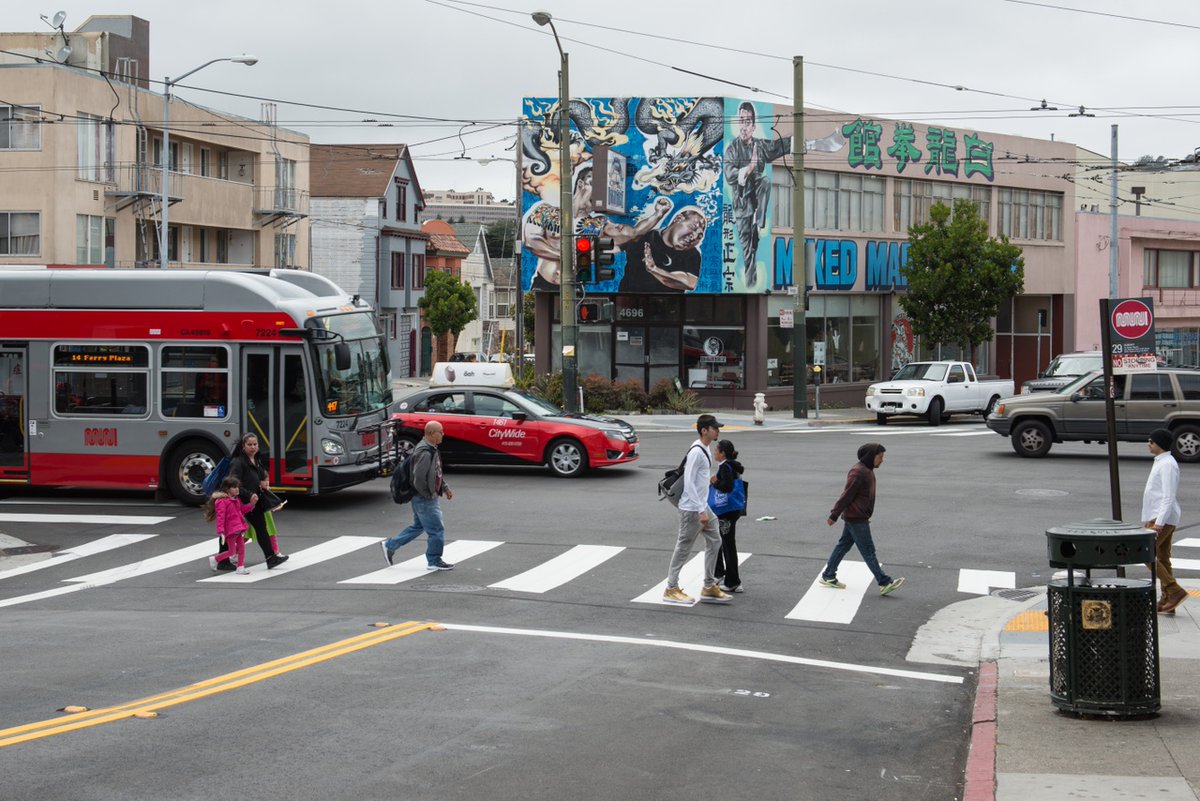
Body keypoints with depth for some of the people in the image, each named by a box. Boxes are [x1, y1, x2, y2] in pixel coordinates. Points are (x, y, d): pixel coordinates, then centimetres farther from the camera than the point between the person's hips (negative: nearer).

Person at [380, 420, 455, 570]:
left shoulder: (432, 450, 11)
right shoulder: (424, 453, -23)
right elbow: (419, 478, -29)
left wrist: (445, 487, 15)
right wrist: (429, 495, -19)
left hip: (427, 498, 11)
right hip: (425, 500, -11)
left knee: (418, 527, 22)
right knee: (437, 530, -1)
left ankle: (390, 545, 29)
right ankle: (434, 562, 12)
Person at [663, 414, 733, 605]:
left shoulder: (705, 450, 11)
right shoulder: (696, 452, -20)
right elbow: (689, 483, -24)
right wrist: (701, 511, -24)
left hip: (703, 507, 10)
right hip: (692, 509, -10)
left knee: (714, 541, 11)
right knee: (684, 547, -1)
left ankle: (709, 588, 18)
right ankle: (671, 589, 8)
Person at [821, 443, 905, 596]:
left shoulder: (867, 471, 13)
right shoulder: (858, 472, -19)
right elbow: (847, 495, -18)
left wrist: (866, 515, 23)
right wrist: (834, 516, -17)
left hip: (853, 517, 10)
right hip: (856, 519, -10)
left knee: (843, 545, 15)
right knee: (868, 551, -7)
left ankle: (828, 577, 22)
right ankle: (885, 583, -7)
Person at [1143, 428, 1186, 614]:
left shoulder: (1167, 465, -15)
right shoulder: (1160, 463, 16)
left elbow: (1169, 497, -22)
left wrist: (1159, 523, -26)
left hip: (1163, 518, -10)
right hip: (1157, 518, 10)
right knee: (1162, 559, 10)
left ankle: (1175, 591, -13)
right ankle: (1167, 602, 12)